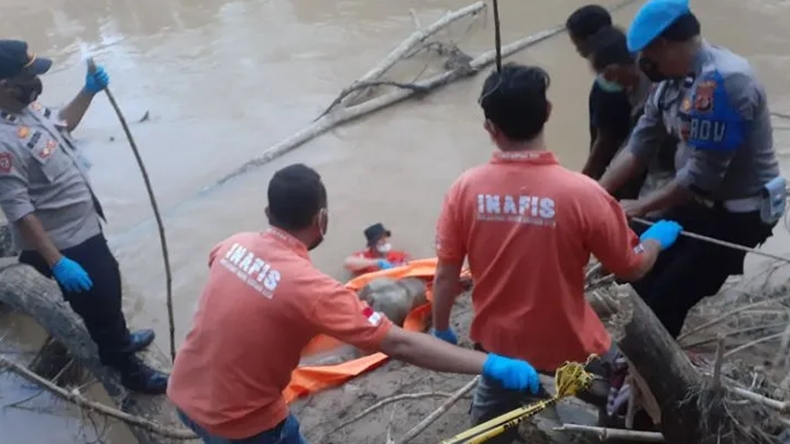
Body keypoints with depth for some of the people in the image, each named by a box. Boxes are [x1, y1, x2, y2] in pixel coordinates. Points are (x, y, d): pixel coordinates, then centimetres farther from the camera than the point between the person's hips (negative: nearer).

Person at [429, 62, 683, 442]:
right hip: (567, 344, -2)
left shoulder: (465, 189, -17)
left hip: (497, 339, 3)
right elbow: (631, 268, -9)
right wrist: (658, 237, 13)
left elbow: (446, 275, -8)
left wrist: (441, 329, 11)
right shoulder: (581, 193, -23)